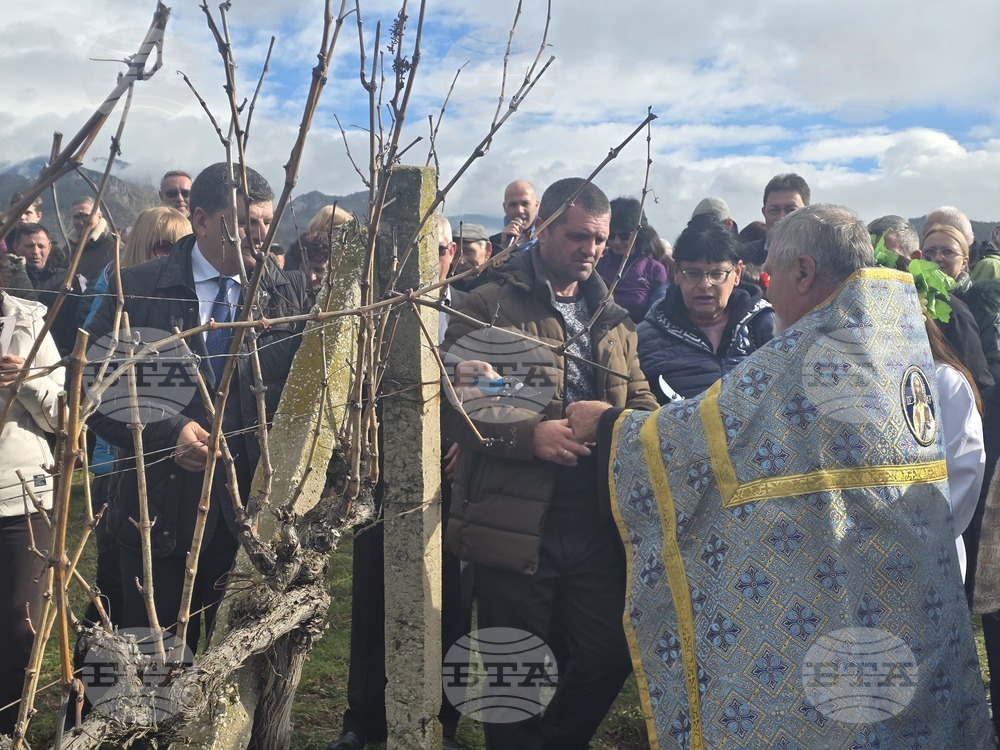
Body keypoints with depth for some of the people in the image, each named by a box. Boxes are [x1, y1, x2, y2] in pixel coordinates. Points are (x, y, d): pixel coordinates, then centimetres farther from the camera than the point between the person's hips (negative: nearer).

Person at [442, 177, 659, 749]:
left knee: (611, 657, 13)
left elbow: (639, 396, 19)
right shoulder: (490, 307, -5)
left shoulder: (611, 317, 15)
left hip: (598, 524, 5)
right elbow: (457, 402, -11)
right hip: (517, 525, -5)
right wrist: (529, 435, -24)